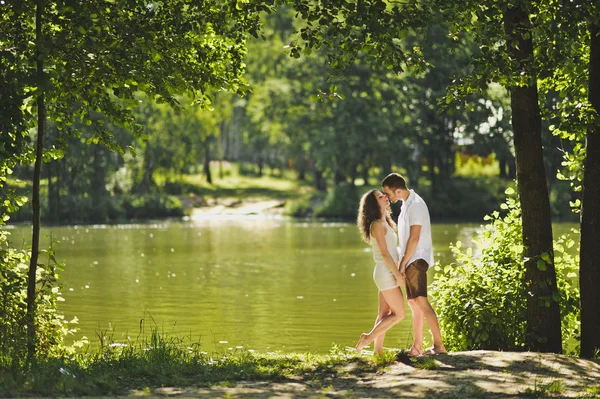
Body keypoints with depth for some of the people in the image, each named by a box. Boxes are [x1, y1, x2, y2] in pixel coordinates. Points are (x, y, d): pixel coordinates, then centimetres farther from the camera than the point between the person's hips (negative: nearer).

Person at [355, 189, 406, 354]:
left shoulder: (384, 223, 16)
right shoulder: (377, 224, -14)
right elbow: (384, 253, -18)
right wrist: (398, 274, -17)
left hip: (387, 273, 9)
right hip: (386, 273, -9)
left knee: (384, 313, 8)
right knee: (399, 314, -5)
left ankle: (377, 349, 10)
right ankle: (368, 338, -3)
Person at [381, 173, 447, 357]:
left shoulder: (416, 205, -16)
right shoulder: (406, 204, 15)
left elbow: (414, 238, -20)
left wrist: (403, 263, -17)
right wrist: (403, 262, 16)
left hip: (417, 259, -10)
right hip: (410, 261, 10)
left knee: (421, 300, -15)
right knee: (413, 302, 11)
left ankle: (438, 344, -18)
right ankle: (417, 346, 16)